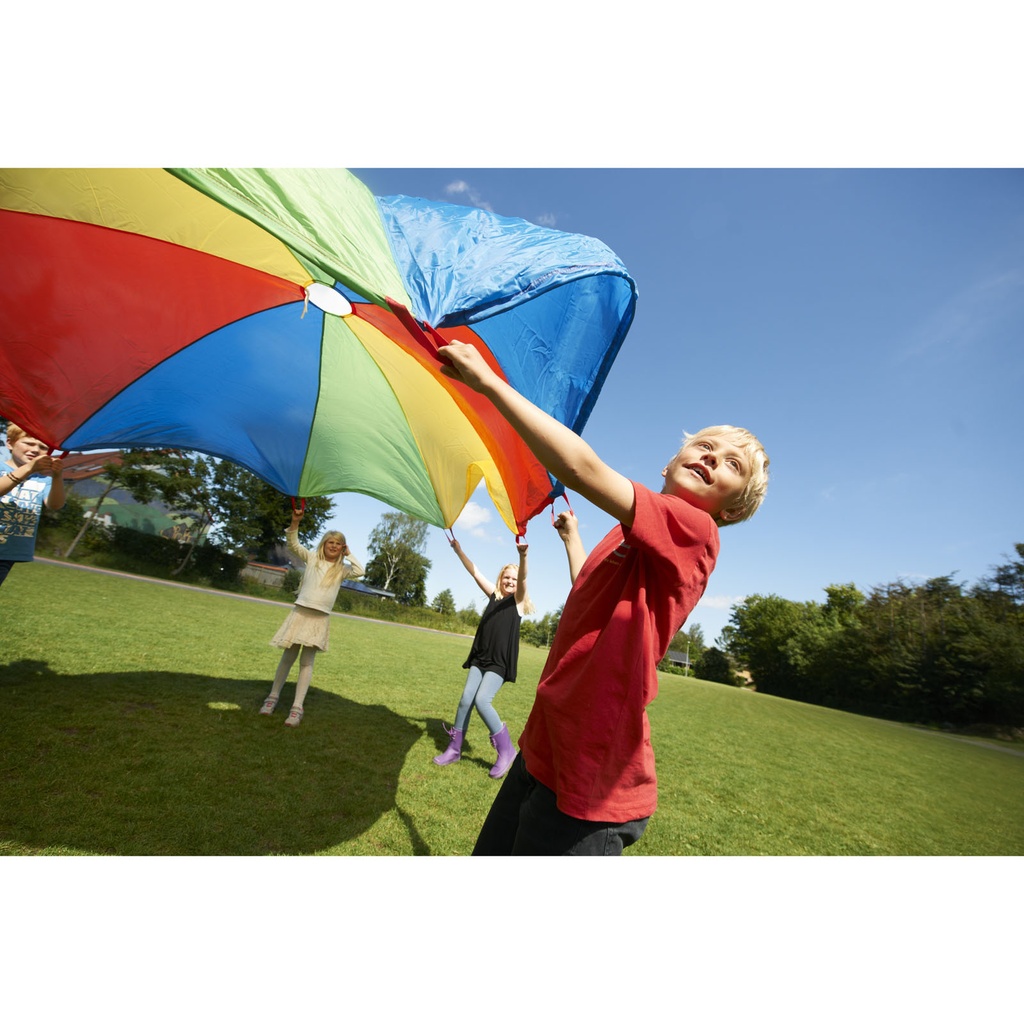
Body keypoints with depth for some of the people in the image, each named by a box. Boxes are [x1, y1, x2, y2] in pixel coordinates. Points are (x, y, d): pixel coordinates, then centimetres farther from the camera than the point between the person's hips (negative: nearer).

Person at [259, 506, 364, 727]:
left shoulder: (342, 569, 5)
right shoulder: (312, 558, 7)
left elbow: (359, 571, -12)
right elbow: (293, 544, 0)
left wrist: (349, 554, -1)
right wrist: (295, 522, -14)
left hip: (320, 618, -1)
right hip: (300, 612, 1)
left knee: (307, 661, 1)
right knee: (288, 657, 11)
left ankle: (297, 707, 4)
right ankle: (273, 696, 28)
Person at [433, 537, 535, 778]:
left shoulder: (518, 600, -1)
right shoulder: (494, 595, 12)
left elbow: (523, 579, -20)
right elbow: (475, 572, 7)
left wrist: (523, 555, -39)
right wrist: (459, 551, -2)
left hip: (501, 661, -5)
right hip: (480, 657, 5)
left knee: (482, 701, -16)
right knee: (466, 700, 3)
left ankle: (506, 750, 2)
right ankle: (454, 749, 21)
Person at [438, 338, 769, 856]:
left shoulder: (693, 528, -16)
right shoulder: (633, 538, 10)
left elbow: (581, 467, -28)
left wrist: (488, 380, -20)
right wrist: (572, 536, 32)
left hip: (587, 780, -8)